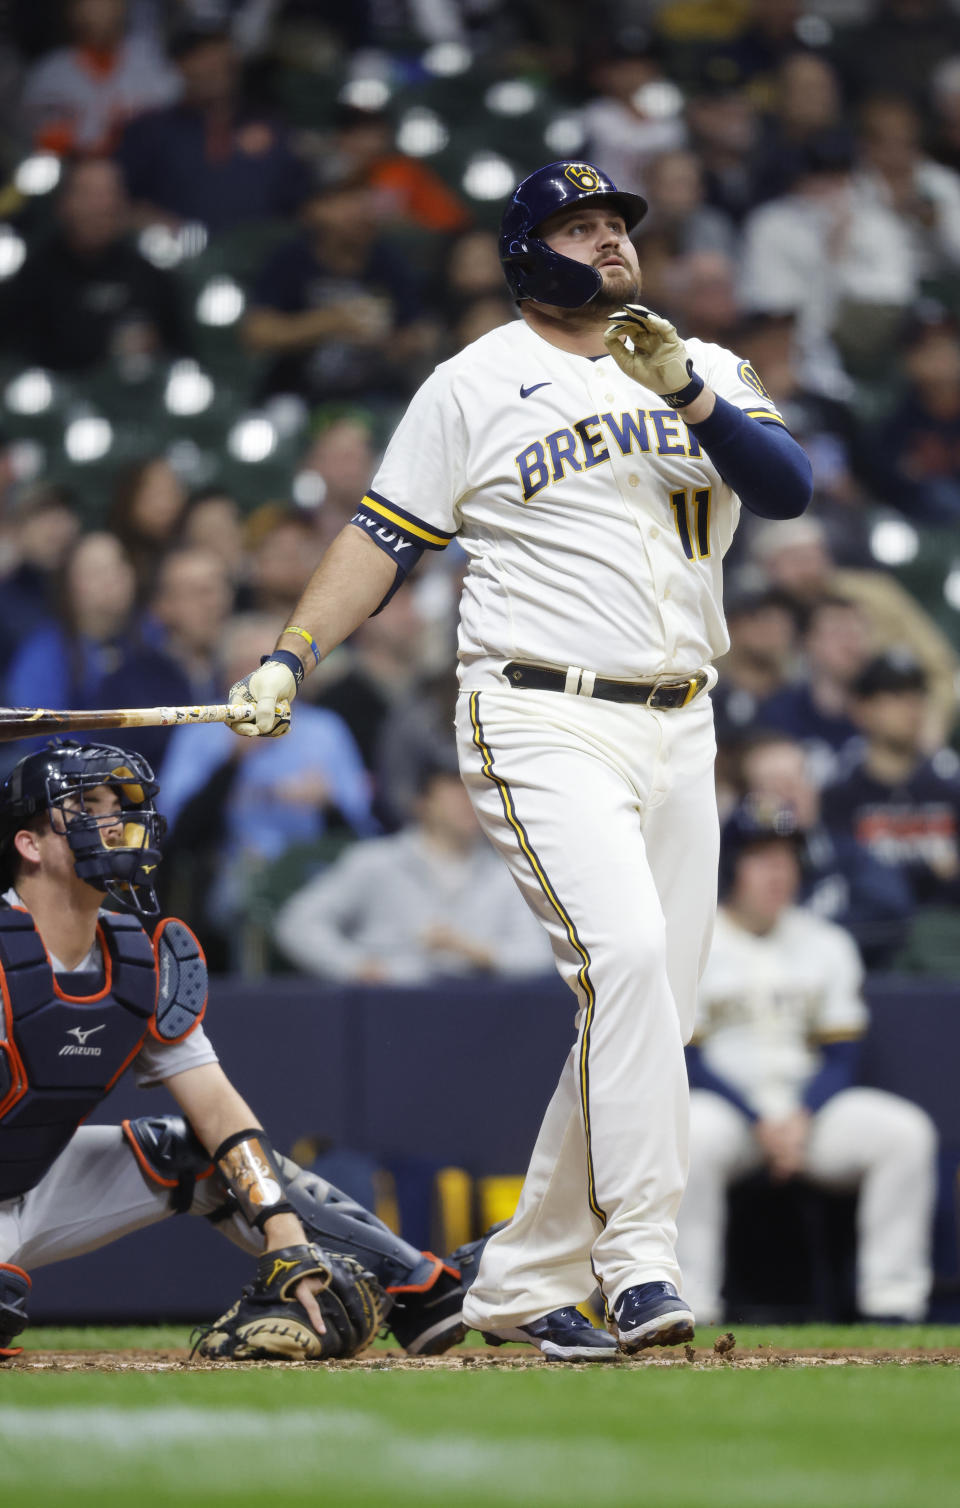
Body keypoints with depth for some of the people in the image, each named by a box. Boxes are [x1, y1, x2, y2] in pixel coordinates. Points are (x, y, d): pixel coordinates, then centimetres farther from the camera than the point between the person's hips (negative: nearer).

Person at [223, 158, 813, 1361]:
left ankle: (524, 1284, 14)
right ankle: (638, 1262, -28)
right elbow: (385, 536, 2)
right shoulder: (475, 385, 2)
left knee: (647, 1017, 5)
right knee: (625, 950, -26)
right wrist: (287, 661, -9)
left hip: (678, 730, 6)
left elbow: (787, 488, -3)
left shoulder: (706, 371, 12)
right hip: (544, 722, -6)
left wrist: (688, 393, -18)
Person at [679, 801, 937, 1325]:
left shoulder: (826, 943, 13)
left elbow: (841, 1056, 8)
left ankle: (893, 1301, -19)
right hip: (723, 1105, -4)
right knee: (693, 1138, -39)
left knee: (907, 1131, -22)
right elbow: (686, 1060, -6)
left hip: (811, 1105, 4)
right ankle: (690, 1310, -33)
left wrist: (803, 1118, -12)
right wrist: (759, 1123, -16)